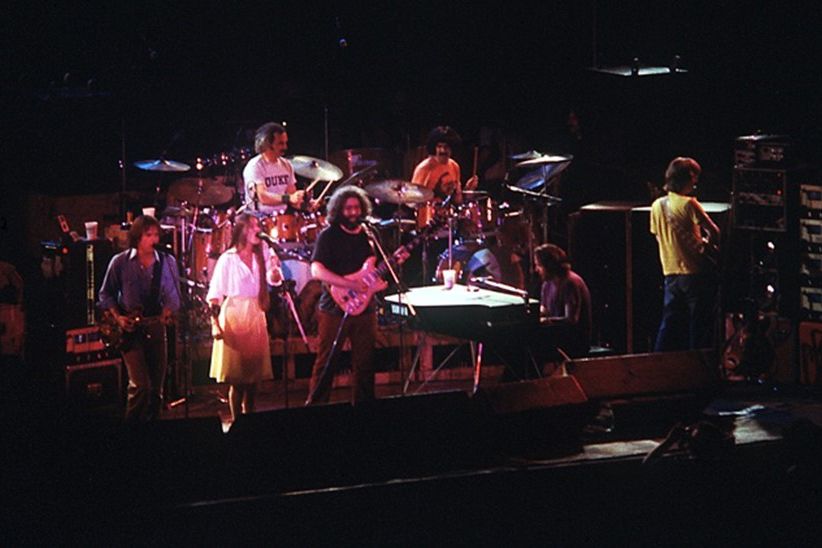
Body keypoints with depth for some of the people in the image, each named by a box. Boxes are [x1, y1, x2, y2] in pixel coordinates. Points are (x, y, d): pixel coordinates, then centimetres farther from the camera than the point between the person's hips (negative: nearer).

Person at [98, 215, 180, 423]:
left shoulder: (167, 262, 3)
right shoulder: (120, 262, -3)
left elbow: (173, 295, 10)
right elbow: (106, 294, 6)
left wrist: (168, 311, -8)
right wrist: (118, 317, -7)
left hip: (156, 327, 3)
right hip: (130, 329, -3)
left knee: (156, 388, 7)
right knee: (140, 385, -15)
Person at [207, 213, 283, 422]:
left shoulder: (262, 254, 10)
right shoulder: (228, 259, -5)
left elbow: (274, 280, 1)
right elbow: (215, 293, -6)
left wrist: (274, 267, -20)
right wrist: (215, 323, -14)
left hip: (256, 316, 5)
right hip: (234, 317, -5)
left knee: (254, 373, 8)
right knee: (237, 376, -5)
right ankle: (237, 419, 1)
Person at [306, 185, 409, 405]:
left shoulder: (367, 235, 11)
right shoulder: (329, 236, -6)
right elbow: (317, 270, -17)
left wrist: (394, 260, 0)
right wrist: (350, 284, -24)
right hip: (334, 308, -5)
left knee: (365, 362, 8)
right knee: (325, 363, -4)